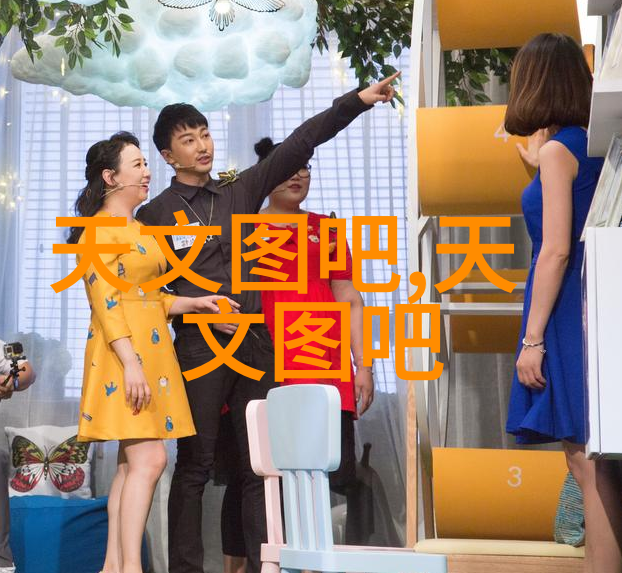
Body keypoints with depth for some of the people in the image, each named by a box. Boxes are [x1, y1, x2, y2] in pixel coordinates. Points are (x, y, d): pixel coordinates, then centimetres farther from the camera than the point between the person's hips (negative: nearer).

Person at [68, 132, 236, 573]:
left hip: (152, 349, 9)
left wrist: (196, 303, 9)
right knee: (149, 459, -15)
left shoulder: (138, 229, 20)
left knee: (133, 463, 7)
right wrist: (131, 363, -23)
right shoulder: (100, 229, -8)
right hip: (124, 351, -9)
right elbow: (105, 301, -16)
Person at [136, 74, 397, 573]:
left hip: (254, 342, 4)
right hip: (198, 345, -4)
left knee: (261, 464, 2)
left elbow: (299, 144, 7)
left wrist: (357, 101, 0)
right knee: (194, 465, -2)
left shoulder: (241, 192, 14)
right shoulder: (157, 214, 5)